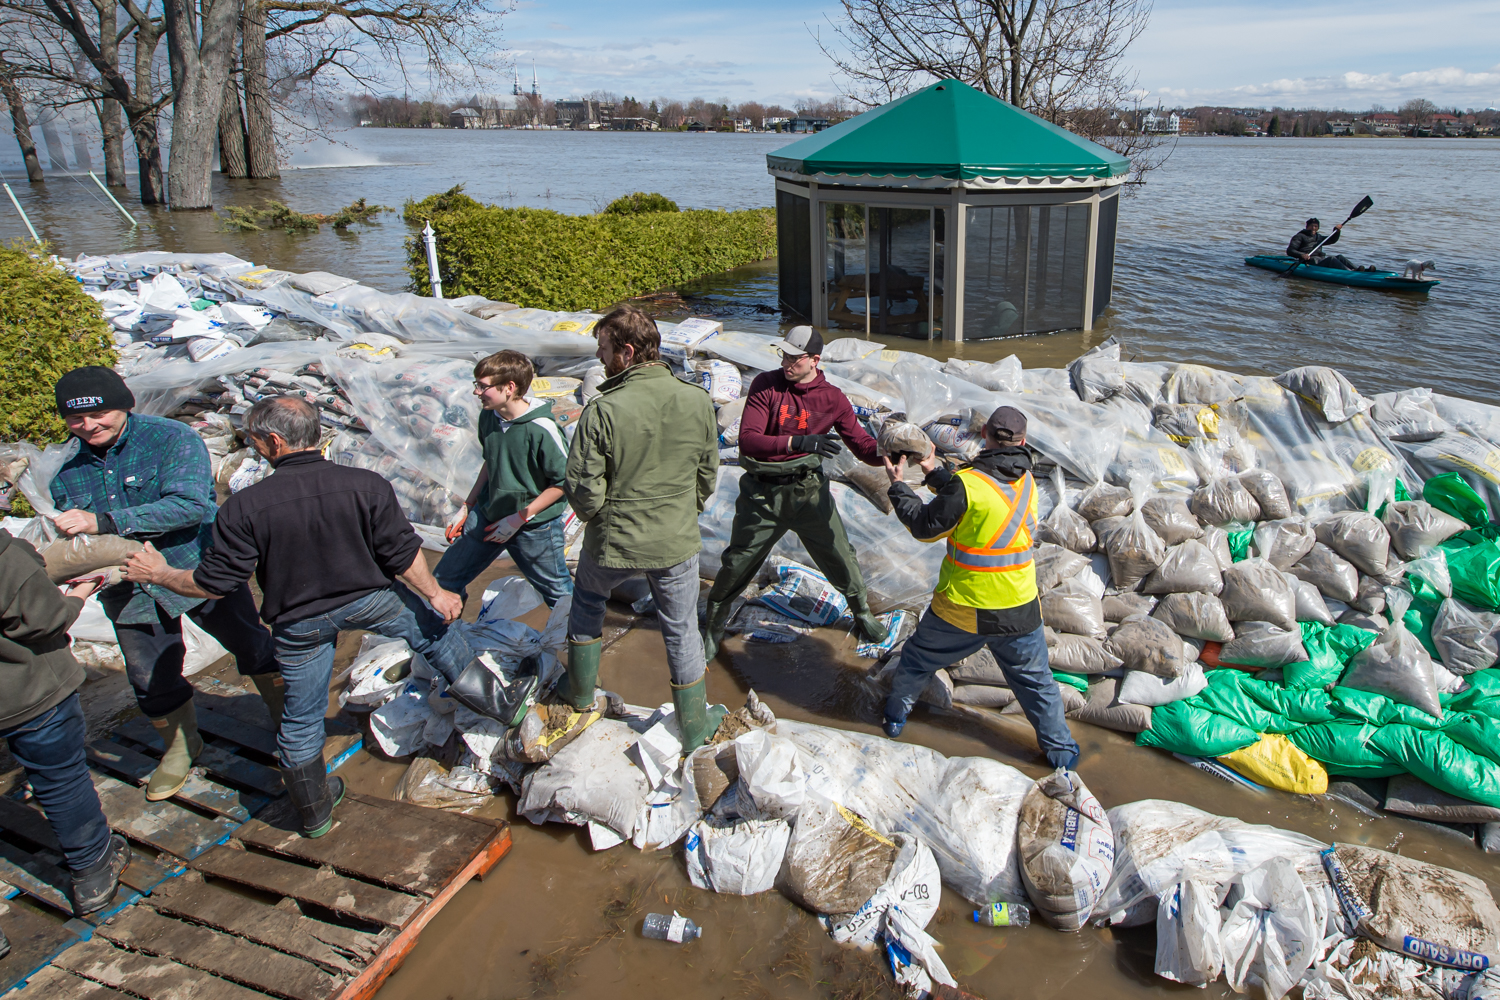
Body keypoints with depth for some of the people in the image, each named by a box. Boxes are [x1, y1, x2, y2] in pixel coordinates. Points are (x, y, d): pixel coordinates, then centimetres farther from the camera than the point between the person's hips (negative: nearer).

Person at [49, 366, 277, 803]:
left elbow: (189, 504, -29)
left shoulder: (172, 439, -16)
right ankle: (181, 746, 39)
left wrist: (103, 522, -35)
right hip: (132, 590, 5)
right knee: (152, 681, 15)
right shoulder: (68, 475, 2)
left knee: (252, 648, 10)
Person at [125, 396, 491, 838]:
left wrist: (159, 574, 5)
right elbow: (404, 554, -11)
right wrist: (435, 594, 5)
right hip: (371, 600, 0)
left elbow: (214, 583, -13)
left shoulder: (244, 507, -21)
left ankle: (314, 812, 34)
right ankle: (472, 684, 37)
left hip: (300, 623, 1)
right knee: (432, 623, 28)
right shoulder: (367, 485, -18)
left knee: (301, 717, 18)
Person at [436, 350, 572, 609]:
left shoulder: (541, 429, -24)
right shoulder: (488, 417, -3)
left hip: (534, 527, -6)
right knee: (444, 579, 12)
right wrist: (466, 508, 13)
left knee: (559, 595, 8)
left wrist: (519, 518, -16)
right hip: (488, 514, 6)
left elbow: (563, 482, -18)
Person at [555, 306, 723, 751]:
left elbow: (583, 490, -18)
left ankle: (580, 689, 43)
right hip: (677, 542, 2)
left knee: (587, 598, 28)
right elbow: (708, 476, 1)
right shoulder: (697, 401, -11)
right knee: (681, 629, 17)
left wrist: (597, 519, 4)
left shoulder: (603, 410, -23)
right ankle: (694, 724, 31)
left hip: (613, 543, -2)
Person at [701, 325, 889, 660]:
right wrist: (796, 442, -35)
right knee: (737, 563, 7)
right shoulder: (765, 385, -10)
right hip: (762, 494, -1)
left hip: (808, 491, 2)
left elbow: (862, 444, -2)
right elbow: (747, 440, -21)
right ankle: (712, 627, 29)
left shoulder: (832, 399, -4)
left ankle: (862, 611, 36)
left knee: (839, 555, 8)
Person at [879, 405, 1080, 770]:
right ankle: (1060, 750, 30)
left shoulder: (967, 483, -21)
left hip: (962, 609, -3)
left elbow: (924, 526, -11)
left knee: (918, 658, 23)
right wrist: (936, 474, 19)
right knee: (1035, 681, 20)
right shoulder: (1026, 480, -2)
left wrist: (897, 486, 1)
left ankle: (895, 715, 41)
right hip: (1019, 609, 3)